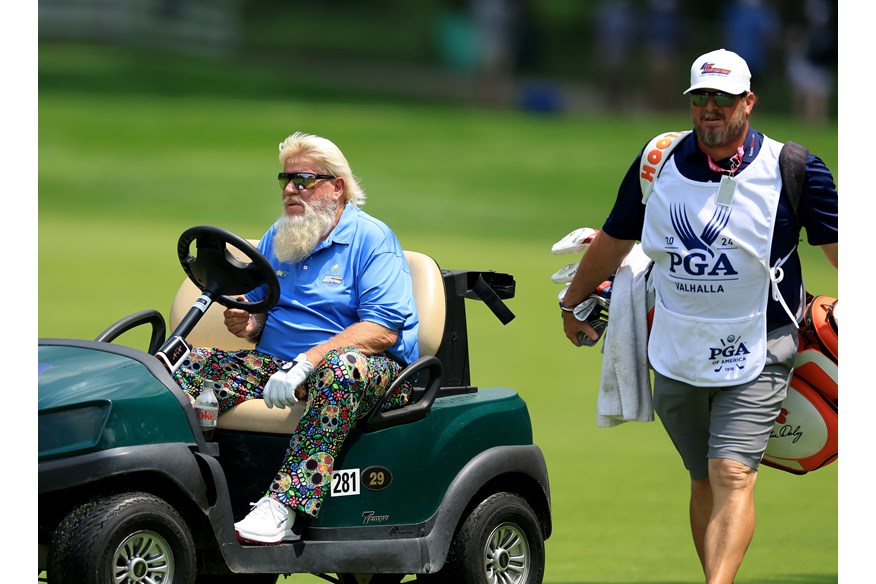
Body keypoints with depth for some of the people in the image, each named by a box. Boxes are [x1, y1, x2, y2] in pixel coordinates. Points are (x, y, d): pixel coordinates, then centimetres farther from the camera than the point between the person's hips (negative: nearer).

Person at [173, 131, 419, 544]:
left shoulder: (371, 239, -5)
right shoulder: (276, 239, 16)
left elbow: (383, 330, -16)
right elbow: (259, 315, 20)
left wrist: (308, 362, -26)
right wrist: (245, 324, -6)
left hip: (374, 369, -6)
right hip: (279, 365, 6)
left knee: (342, 366, -41)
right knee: (192, 366, -13)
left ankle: (285, 505, -47)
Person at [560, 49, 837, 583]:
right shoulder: (658, 163, 4)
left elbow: (841, 248, -3)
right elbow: (615, 240, 18)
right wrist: (574, 303, 29)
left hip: (756, 354, -4)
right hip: (676, 353, 4)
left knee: (733, 477, -16)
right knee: (704, 483, 10)